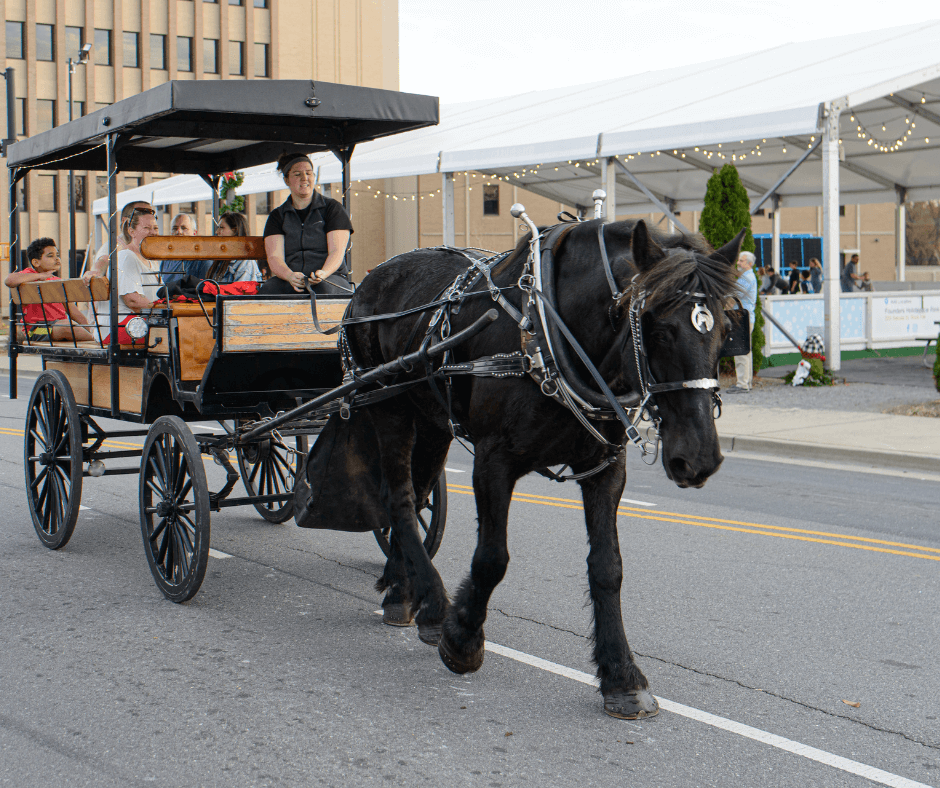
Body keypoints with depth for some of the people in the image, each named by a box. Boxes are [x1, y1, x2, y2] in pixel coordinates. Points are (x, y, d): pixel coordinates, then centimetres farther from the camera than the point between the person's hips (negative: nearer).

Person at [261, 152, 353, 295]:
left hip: (331, 278, -1)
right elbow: (274, 257, 0)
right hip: (288, 281, 2)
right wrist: (291, 276, -24)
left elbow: (337, 251, -3)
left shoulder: (332, 208, 10)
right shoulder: (277, 216, 14)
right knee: (268, 289, -33)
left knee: (324, 288, -39)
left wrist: (323, 273, -25)